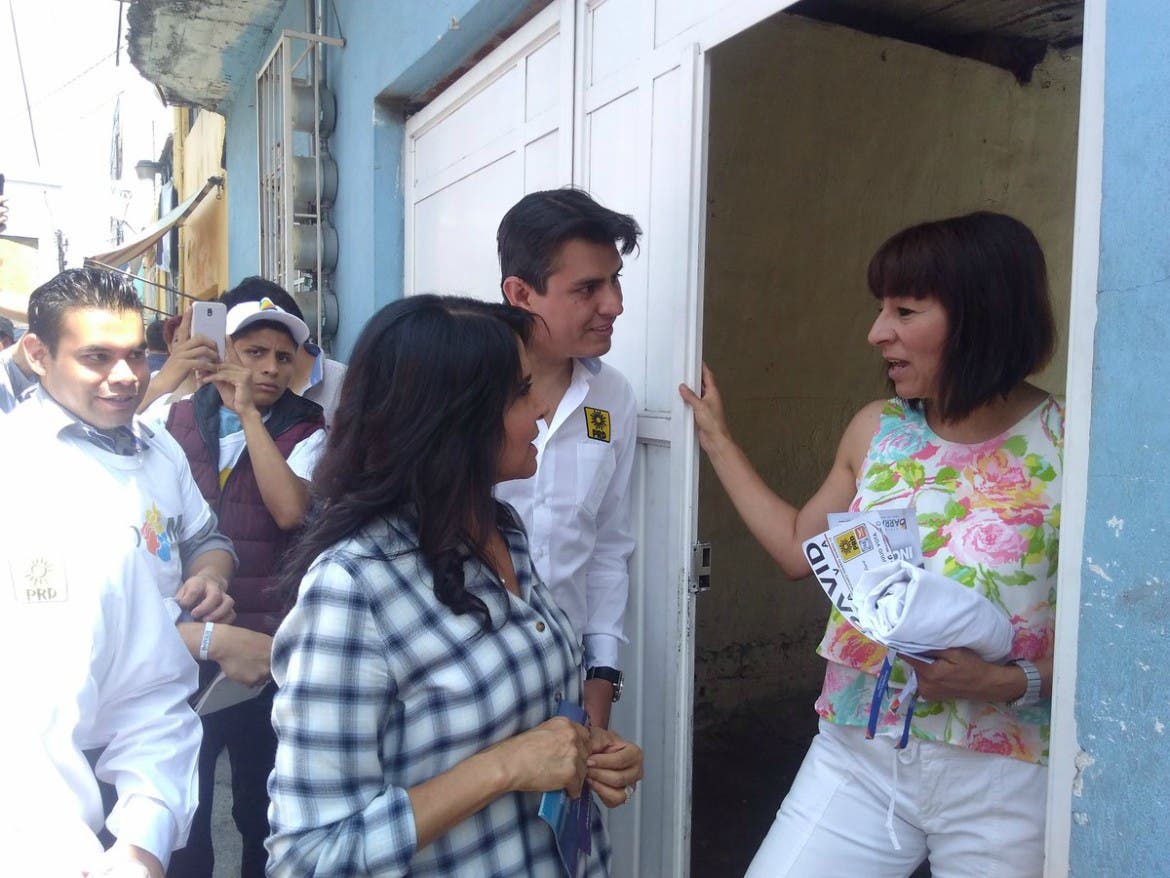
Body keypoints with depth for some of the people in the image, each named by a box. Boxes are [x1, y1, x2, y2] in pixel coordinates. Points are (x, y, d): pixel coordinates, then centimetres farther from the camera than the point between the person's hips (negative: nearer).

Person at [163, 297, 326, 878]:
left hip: (263, 648, -1)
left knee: (261, 805, 15)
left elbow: (290, 510, -20)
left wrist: (248, 413, -17)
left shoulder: (305, 431, -1)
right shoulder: (179, 418, 5)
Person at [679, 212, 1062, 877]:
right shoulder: (877, 429, 1)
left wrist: (1011, 683, -22)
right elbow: (799, 548, 11)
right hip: (858, 754, 3)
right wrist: (718, 440, 13)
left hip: (1004, 778, -3)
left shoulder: (1069, 446, -11)